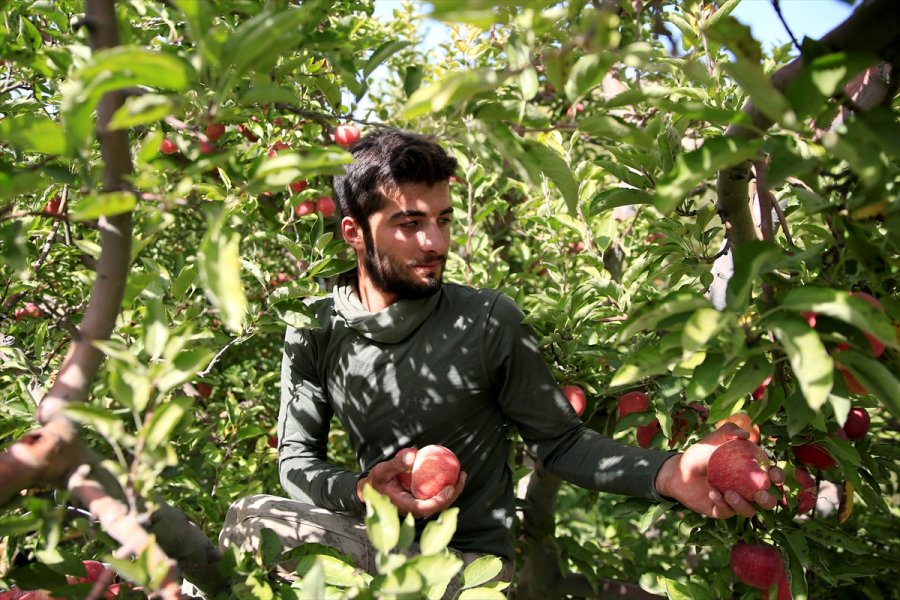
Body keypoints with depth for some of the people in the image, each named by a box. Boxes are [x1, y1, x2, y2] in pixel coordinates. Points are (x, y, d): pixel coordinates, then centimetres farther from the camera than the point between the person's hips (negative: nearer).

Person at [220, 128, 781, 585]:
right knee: (250, 516, -22)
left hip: (473, 556, -4)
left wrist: (666, 473, -22)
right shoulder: (314, 331, -2)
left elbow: (558, 440, -5)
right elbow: (297, 457, 4)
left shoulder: (491, 322, -10)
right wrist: (358, 491, -18)